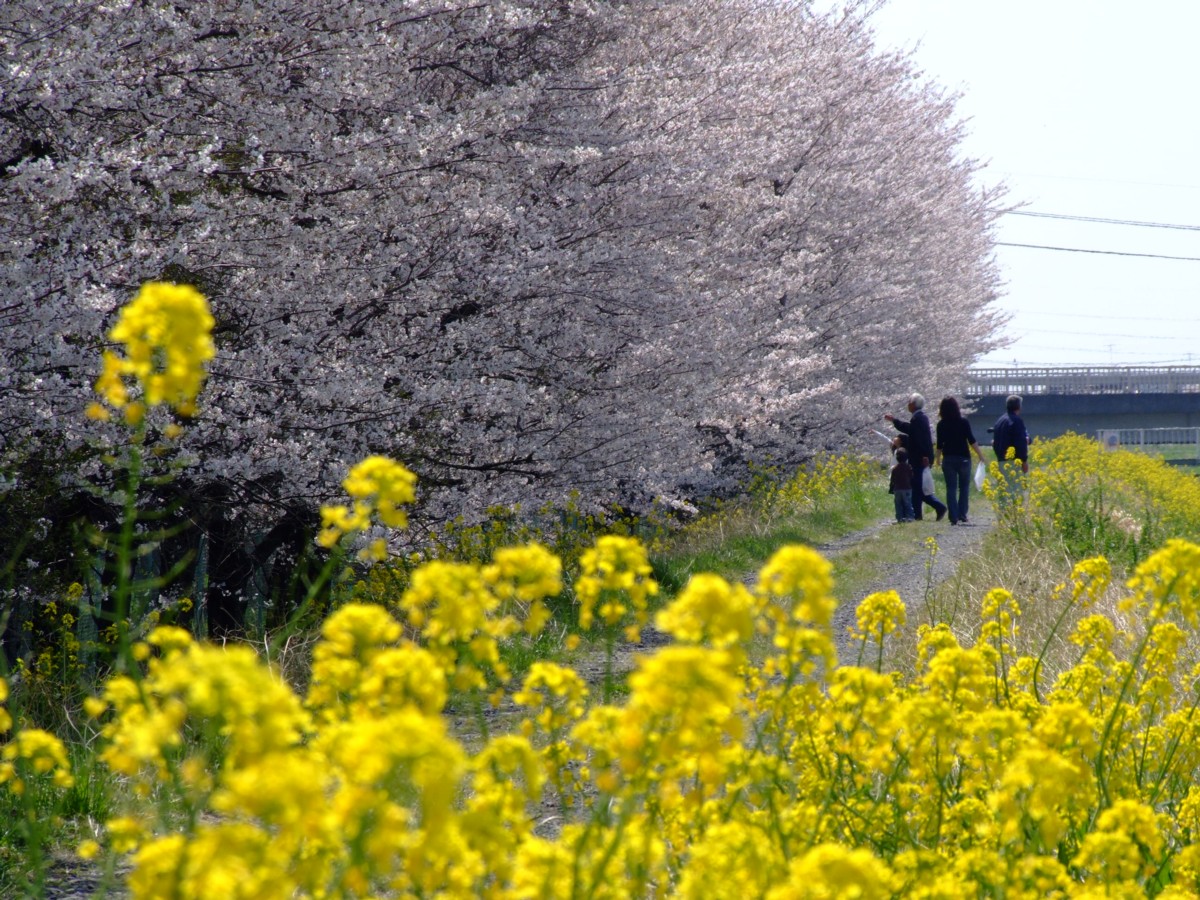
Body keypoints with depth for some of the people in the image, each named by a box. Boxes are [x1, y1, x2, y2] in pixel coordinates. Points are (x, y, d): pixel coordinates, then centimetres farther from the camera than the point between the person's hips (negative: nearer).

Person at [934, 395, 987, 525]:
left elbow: (939, 444, 2)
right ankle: (962, 516, 1)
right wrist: (980, 455, -1)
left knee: (951, 489, 4)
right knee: (964, 488, 8)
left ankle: (954, 518, 0)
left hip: (948, 459, 1)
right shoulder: (964, 421, -6)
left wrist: (938, 458, 17)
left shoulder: (942, 424, -2)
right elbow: (971, 440, -8)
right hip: (963, 458, -1)